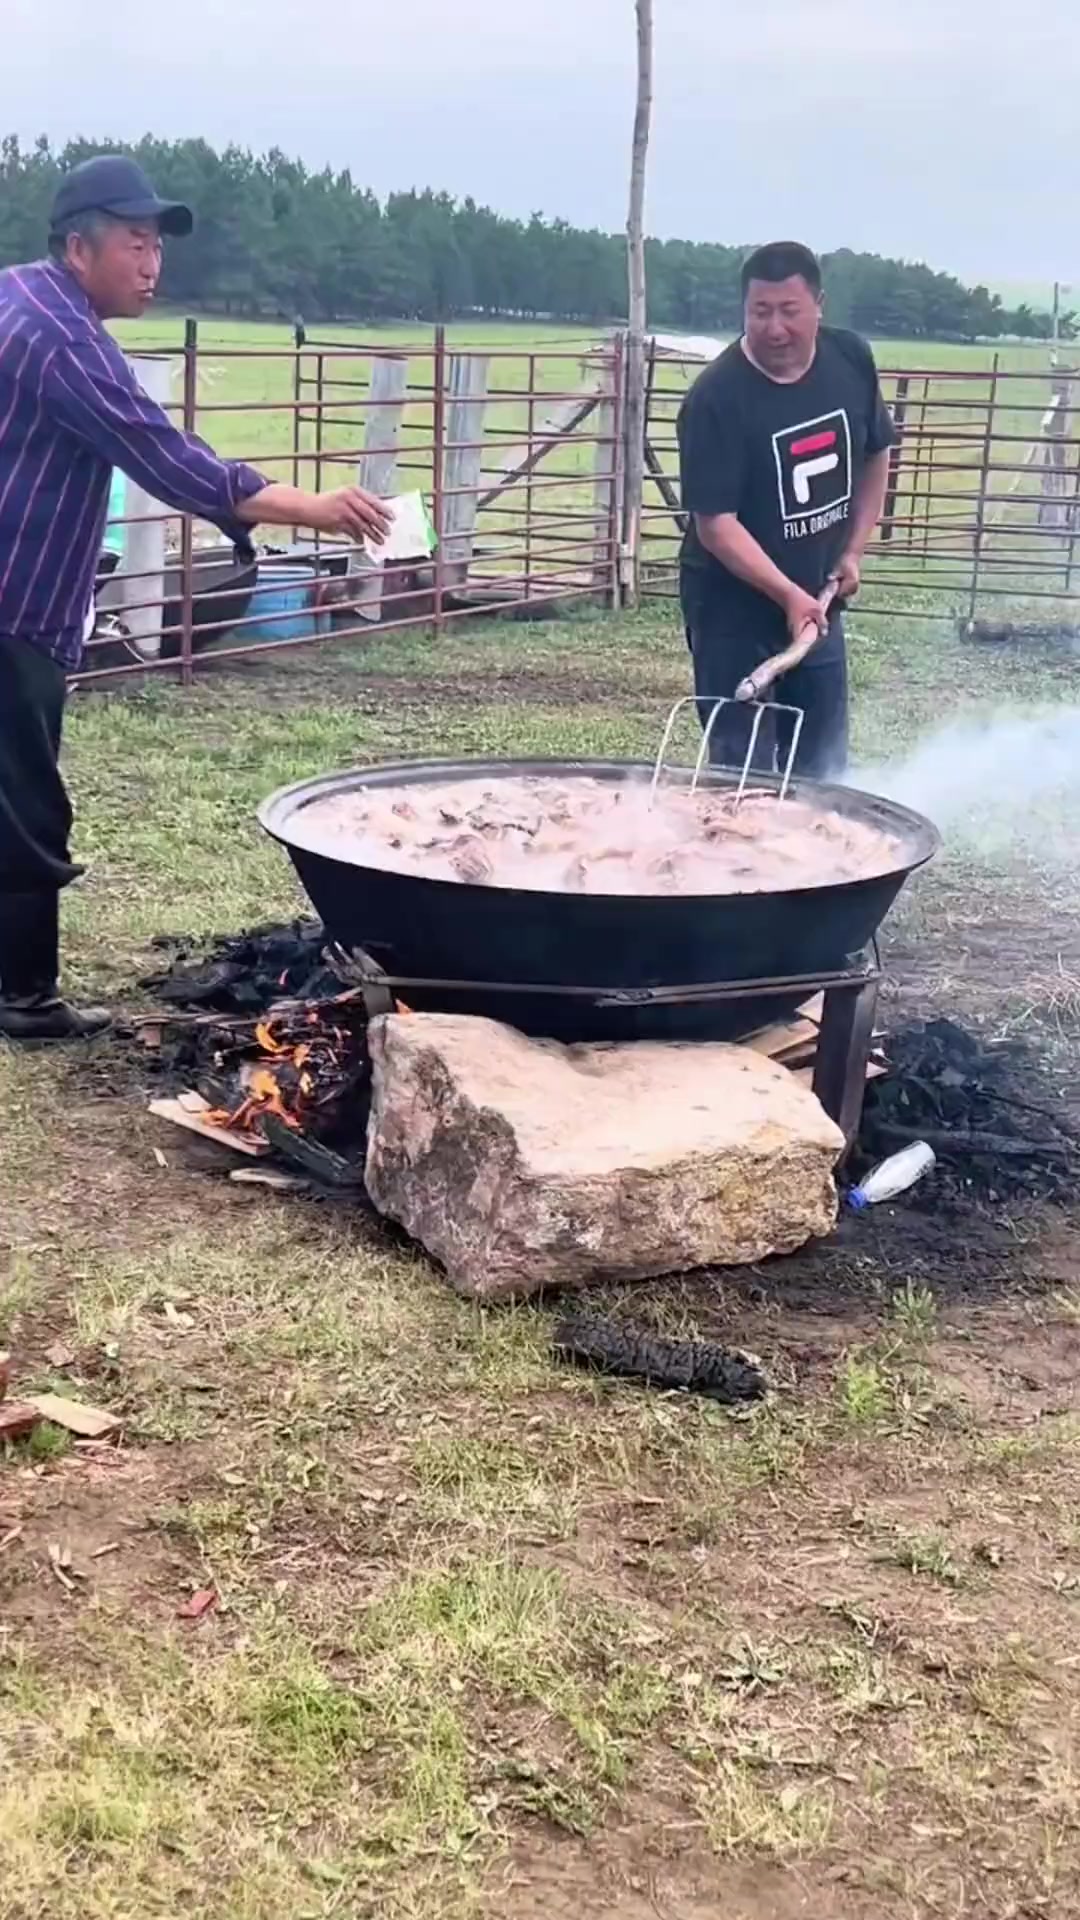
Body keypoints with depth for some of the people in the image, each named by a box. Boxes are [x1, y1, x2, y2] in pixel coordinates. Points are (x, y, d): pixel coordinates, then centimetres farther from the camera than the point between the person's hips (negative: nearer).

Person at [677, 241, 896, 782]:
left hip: (818, 601, 6)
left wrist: (853, 552, 6)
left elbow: (875, 456, 12)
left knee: (821, 772, 14)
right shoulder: (717, 397, -22)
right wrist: (788, 594, -30)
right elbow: (715, 523, -24)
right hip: (734, 608, -5)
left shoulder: (851, 359, -5)